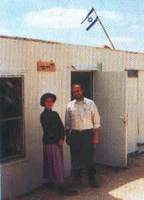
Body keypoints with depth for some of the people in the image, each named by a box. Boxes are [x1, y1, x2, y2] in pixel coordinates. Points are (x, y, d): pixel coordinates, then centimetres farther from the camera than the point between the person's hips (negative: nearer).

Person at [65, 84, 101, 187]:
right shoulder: (70, 105, 7)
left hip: (87, 133, -2)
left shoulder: (90, 103, 1)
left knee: (89, 157, 2)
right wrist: (67, 136, 8)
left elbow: (96, 121, 0)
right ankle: (77, 179, 24)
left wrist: (96, 136, -5)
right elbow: (67, 124, 12)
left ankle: (92, 179, 15)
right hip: (74, 134, 2)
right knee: (76, 157, 8)